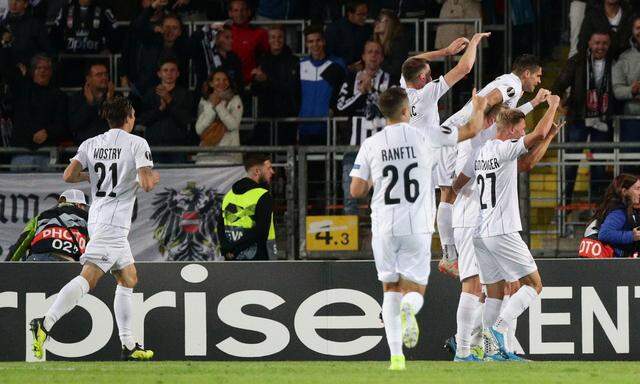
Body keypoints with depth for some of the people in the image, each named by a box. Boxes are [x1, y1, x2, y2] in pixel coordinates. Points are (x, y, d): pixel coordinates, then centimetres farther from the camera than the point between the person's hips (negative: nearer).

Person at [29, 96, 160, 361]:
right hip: (113, 222, -8)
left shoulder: (91, 144, 10)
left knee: (128, 279, 17)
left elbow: (68, 176, 2)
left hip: (97, 217, 8)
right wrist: (152, 179, 10)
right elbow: (147, 184, -14)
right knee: (88, 278, -16)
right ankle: (45, 324, -30)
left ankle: (128, 346, 17)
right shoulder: (137, 144, -6)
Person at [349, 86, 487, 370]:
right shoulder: (424, 136, -1)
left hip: (384, 227, 1)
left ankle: (396, 356, 4)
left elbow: (356, 190, 1)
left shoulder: (370, 145, 1)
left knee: (391, 290, 14)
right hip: (417, 227, -1)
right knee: (415, 290, 7)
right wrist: (479, 109, 30)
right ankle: (409, 309, -32)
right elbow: (472, 131, 9)